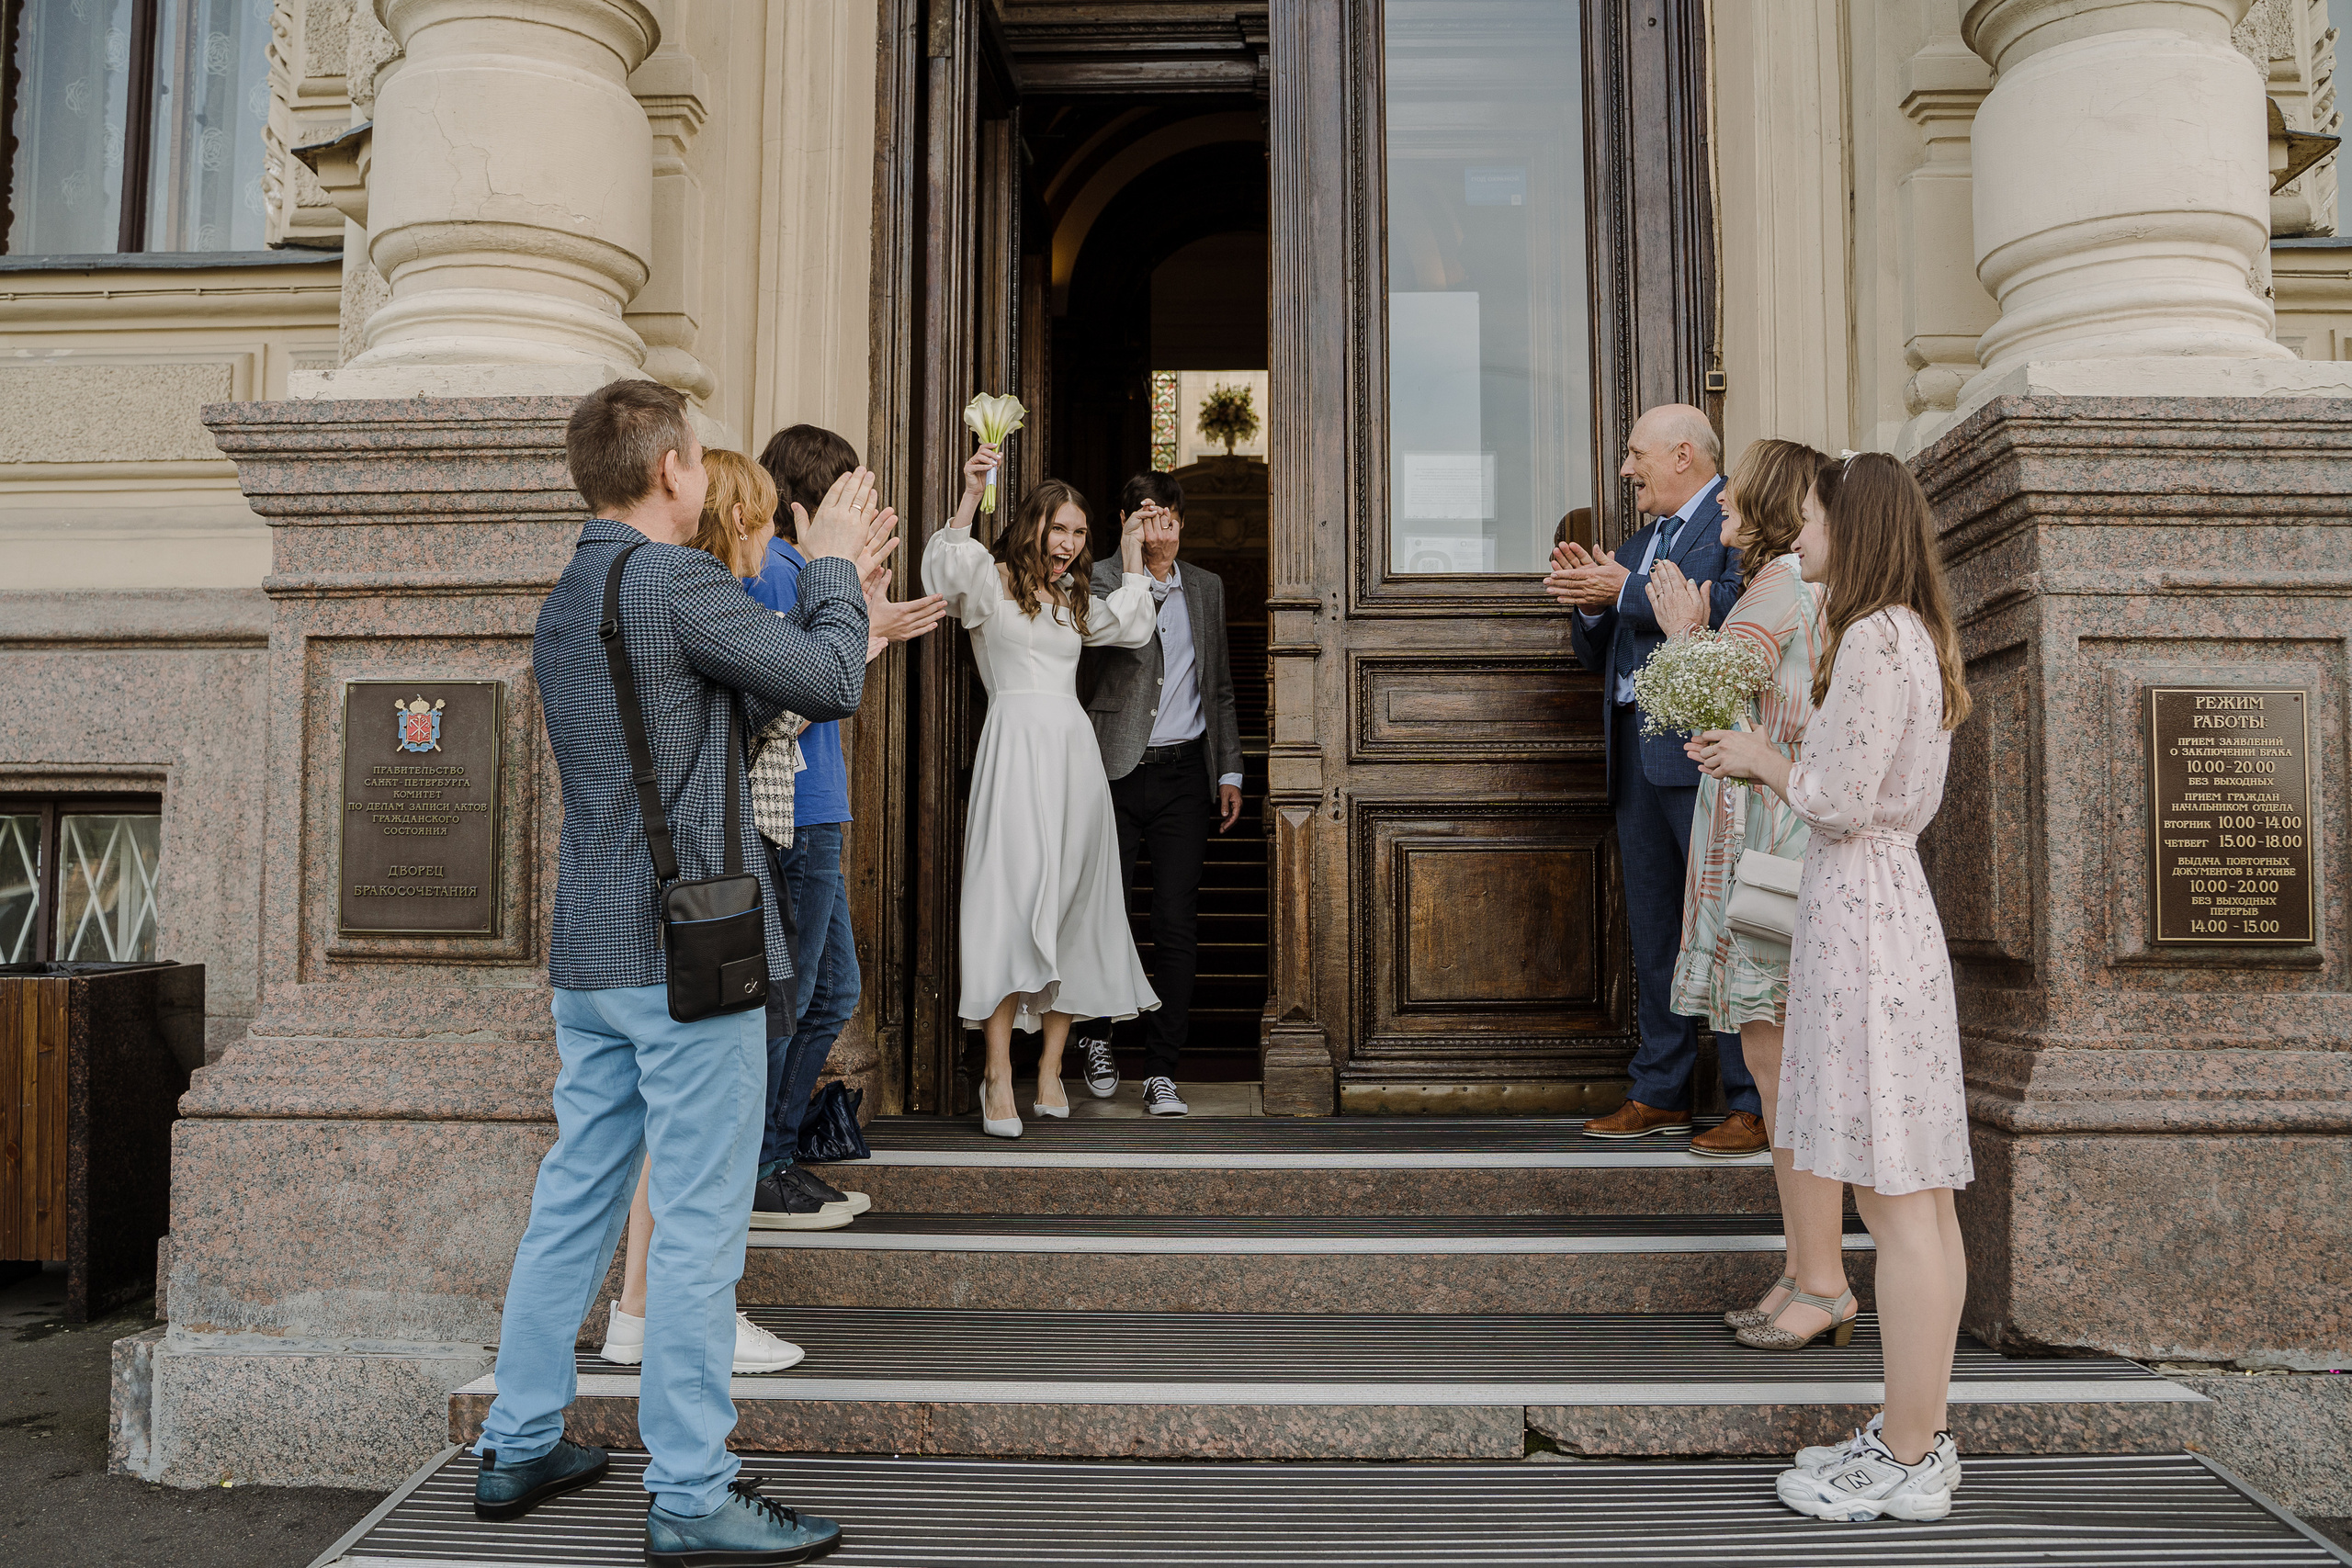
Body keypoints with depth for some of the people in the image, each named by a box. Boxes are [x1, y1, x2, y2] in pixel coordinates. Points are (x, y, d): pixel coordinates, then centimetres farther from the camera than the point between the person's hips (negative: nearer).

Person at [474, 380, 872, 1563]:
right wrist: (830, 566, 4)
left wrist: (831, 602, 20)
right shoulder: (675, 582, -13)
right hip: (688, 948, -9)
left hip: (590, 952, 9)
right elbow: (827, 687, -11)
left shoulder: (562, 606, 16)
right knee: (697, 1221, -2)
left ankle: (519, 1446, 28)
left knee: (574, 1197, 17)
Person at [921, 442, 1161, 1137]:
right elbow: (946, 571, -16)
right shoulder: (992, 583, 3)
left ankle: (1050, 1072, 9)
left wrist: (1131, 554, 26)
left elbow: (1132, 628, 25)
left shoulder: (1073, 601, 24)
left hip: (1075, 750, 7)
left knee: (1071, 906, 3)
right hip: (1017, 746, -7)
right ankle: (998, 1078, -14)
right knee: (1014, 897, -15)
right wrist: (968, 498, -26)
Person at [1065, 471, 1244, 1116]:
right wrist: (1135, 561, -20)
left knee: (1176, 925, -2)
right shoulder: (1102, 577, 2)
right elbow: (1118, 631, -18)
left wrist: (1229, 771, 14)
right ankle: (1096, 1037, 30)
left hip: (1184, 773, 3)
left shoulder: (1206, 587, 14)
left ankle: (1160, 1070, 6)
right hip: (1116, 771, -2)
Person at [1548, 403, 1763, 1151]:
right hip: (1635, 752, 8)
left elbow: (1735, 608, -19)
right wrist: (1589, 602, 2)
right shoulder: (1636, 545, 24)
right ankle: (1659, 1093, 19)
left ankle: (1757, 1106, -1)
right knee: (1652, 927, 11)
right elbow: (1598, 656, 22)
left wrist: (1626, 593, -12)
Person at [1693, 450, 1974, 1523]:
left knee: (1895, 1201, -4)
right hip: (1891, 906, 10)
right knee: (1920, 1195, 13)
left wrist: (1762, 757, -1)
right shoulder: (1911, 636, 16)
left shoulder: (1874, 638, -14)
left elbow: (1839, 804, -17)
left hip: (1858, 913, -10)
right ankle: (1917, 1437, 23)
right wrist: (1756, 765, 18)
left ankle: (1908, 1464, 6)